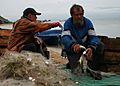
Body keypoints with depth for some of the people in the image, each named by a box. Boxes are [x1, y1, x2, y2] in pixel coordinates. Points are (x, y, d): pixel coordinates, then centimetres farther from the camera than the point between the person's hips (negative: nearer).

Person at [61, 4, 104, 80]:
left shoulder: (88, 22, -8)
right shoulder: (68, 23, -15)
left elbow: (93, 37, -18)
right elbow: (65, 38, -29)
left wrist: (91, 48, -41)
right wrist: (73, 45, -53)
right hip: (72, 49, -2)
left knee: (100, 46, -24)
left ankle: (92, 68, -11)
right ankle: (72, 63, 19)